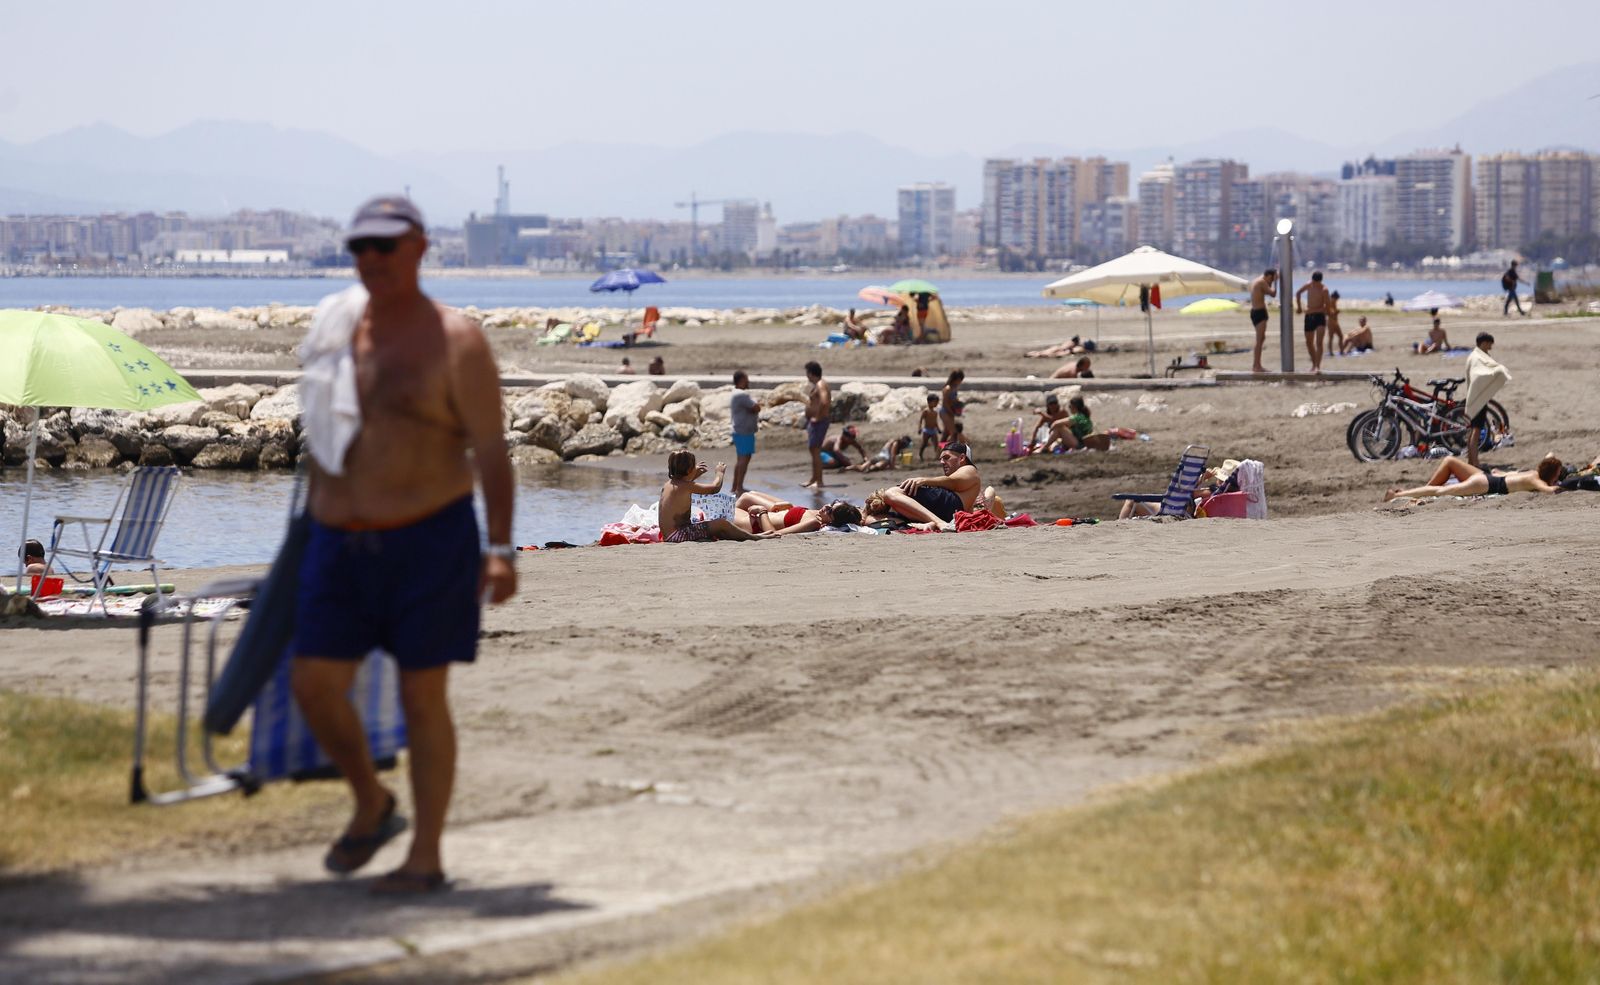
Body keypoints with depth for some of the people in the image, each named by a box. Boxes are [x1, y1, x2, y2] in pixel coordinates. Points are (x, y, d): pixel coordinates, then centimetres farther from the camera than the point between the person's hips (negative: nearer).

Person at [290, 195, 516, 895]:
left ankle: (426, 858, 8)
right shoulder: (340, 331, 8)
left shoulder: (455, 341, -8)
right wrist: (317, 528, 18)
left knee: (422, 697, -1)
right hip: (341, 543, 5)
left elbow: (491, 451, -9)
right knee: (313, 686, -2)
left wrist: (500, 548, -17)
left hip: (429, 540, -5)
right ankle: (372, 807, 22)